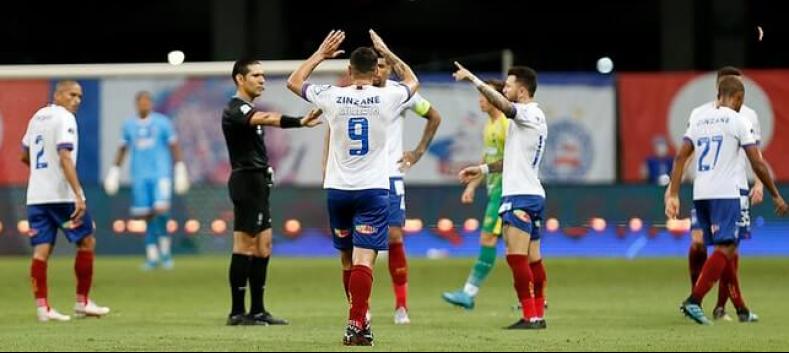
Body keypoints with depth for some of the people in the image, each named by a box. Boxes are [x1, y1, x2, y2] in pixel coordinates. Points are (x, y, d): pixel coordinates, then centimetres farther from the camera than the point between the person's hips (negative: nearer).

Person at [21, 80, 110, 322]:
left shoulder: (37, 116, 15)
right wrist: (78, 196, -25)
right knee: (87, 242, 8)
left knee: (41, 250, 2)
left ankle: (42, 306, -7)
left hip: (35, 195, 7)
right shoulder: (65, 118, -9)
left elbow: (24, 156, 25)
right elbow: (65, 157, -20)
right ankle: (82, 302, 10)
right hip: (62, 194, -7)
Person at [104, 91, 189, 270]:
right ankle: (152, 256, 10)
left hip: (161, 173, -3)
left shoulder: (162, 122, 3)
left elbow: (174, 146, 6)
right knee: (147, 215, 1)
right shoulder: (129, 125, 10)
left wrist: (180, 170, 1)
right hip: (139, 175, 3)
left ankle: (164, 250, 0)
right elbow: (122, 149, 19)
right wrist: (114, 171, 17)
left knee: (161, 209, -17)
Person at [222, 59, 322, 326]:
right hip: (246, 181, -10)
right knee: (245, 246, -8)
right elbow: (267, 119, -33)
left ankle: (257, 310, 13)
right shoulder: (235, 109, -15)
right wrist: (300, 122, -47)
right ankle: (237, 312, -6)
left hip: (258, 183, 10)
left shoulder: (249, 109, 18)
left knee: (263, 246, 10)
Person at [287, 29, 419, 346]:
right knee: (363, 259, -10)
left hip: (338, 189, 2)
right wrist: (387, 52, 24)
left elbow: (294, 81, 15)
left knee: (347, 258, 17)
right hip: (373, 189, -2)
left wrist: (321, 54, 22)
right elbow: (412, 82, 19)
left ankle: (360, 320, 27)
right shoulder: (386, 98, -5)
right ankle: (356, 326, -22)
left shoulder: (332, 97, -5)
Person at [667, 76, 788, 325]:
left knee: (728, 249, 15)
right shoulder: (737, 121, -4)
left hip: (700, 193, 7)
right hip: (725, 193, -7)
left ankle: (742, 310, 19)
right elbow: (757, 164, -5)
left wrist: (673, 195, 7)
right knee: (725, 248, -9)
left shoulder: (698, 120, 14)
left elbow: (681, 158, 7)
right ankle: (694, 301, -24)